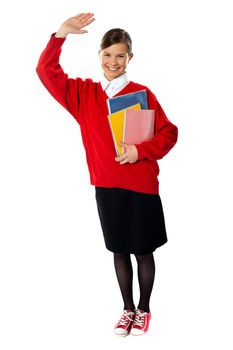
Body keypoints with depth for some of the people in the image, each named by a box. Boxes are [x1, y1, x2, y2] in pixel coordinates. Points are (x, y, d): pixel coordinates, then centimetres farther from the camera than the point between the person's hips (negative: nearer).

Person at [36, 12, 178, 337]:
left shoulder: (142, 94, -5)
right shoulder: (83, 92, 3)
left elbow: (169, 133, -3)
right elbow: (46, 71, -3)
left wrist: (141, 150, -19)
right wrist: (60, 34, -15)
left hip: (141, 186, -2)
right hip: (106, 187, 3)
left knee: (143, 251, 10)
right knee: (119, 251, 15)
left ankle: (144, 309, 30)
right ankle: (128, 308, 32)